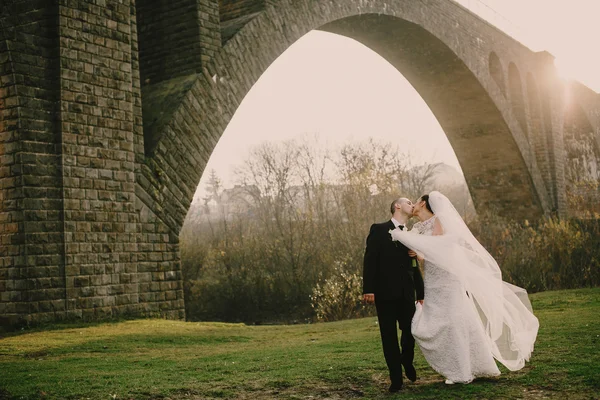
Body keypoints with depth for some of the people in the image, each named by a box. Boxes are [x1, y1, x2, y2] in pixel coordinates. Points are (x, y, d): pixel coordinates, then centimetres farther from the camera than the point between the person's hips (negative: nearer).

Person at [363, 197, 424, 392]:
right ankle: (396, 378, 11)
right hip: (385, 292, -4)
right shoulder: (379, 230, 1)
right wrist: (368, 288, -15)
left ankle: (407, 361, 34)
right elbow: (370, 260, -6)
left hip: (407, 293, 4)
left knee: (410, 331, 4)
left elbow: (415, 267, 17)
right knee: (389, 336, 1)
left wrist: (421, 294, 14)